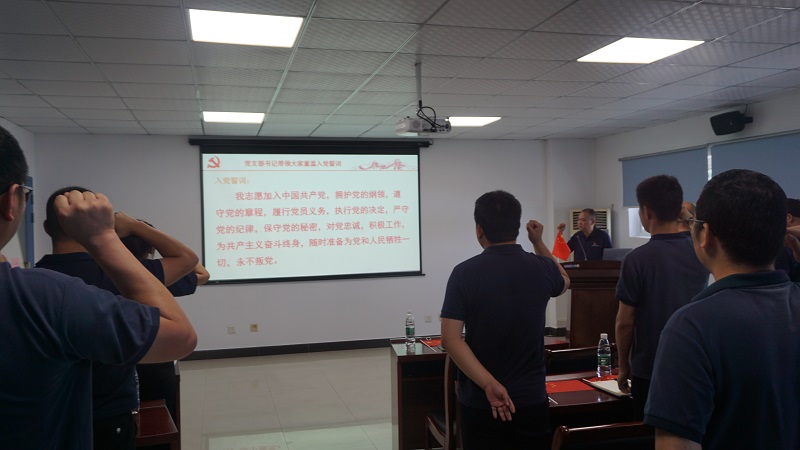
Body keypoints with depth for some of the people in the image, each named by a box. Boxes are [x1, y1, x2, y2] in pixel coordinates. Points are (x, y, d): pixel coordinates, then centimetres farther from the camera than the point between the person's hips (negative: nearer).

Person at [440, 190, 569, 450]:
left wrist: (489, 385, -19)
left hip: (480, 402, -2)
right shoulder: (541, 268, -5)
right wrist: (538, 242, 26)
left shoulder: (465, 273, -11)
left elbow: (450, 338, -18)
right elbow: (563, 282, 21)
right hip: (531, 399, 2)